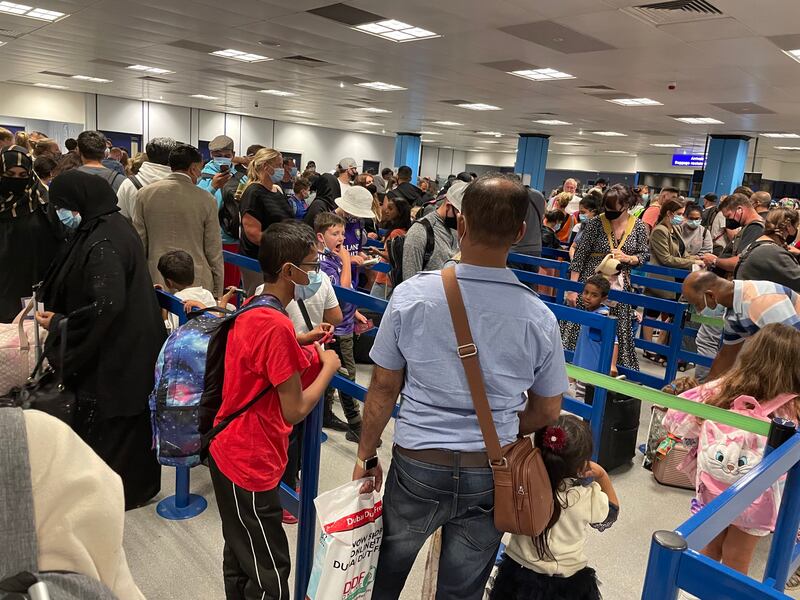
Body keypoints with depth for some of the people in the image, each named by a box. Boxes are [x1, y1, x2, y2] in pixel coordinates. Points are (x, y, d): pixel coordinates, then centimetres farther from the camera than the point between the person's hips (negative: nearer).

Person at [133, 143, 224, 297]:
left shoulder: (144, 194, 1)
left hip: (156, 283, 2)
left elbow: (139, 244, 6)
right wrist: (218, 294, 7)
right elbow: (214, 251, -2)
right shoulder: (206, 199, -5)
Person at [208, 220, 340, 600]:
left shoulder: (250, 311, 3)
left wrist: (303, 351, 10)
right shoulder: (277, 325, -25)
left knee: (240, 561, 24)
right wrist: (328, 367, -8)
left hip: (228, 453, 10)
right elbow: (294, 411, -21)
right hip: (251, 467, -9)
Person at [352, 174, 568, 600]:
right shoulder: (539, 318, -11)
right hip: (491, 474, 2)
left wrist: (366, 456, 6)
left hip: (418, 466, -1)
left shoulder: (411, 295, -15)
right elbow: (546, 412, 0)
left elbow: (383, 388, -7)